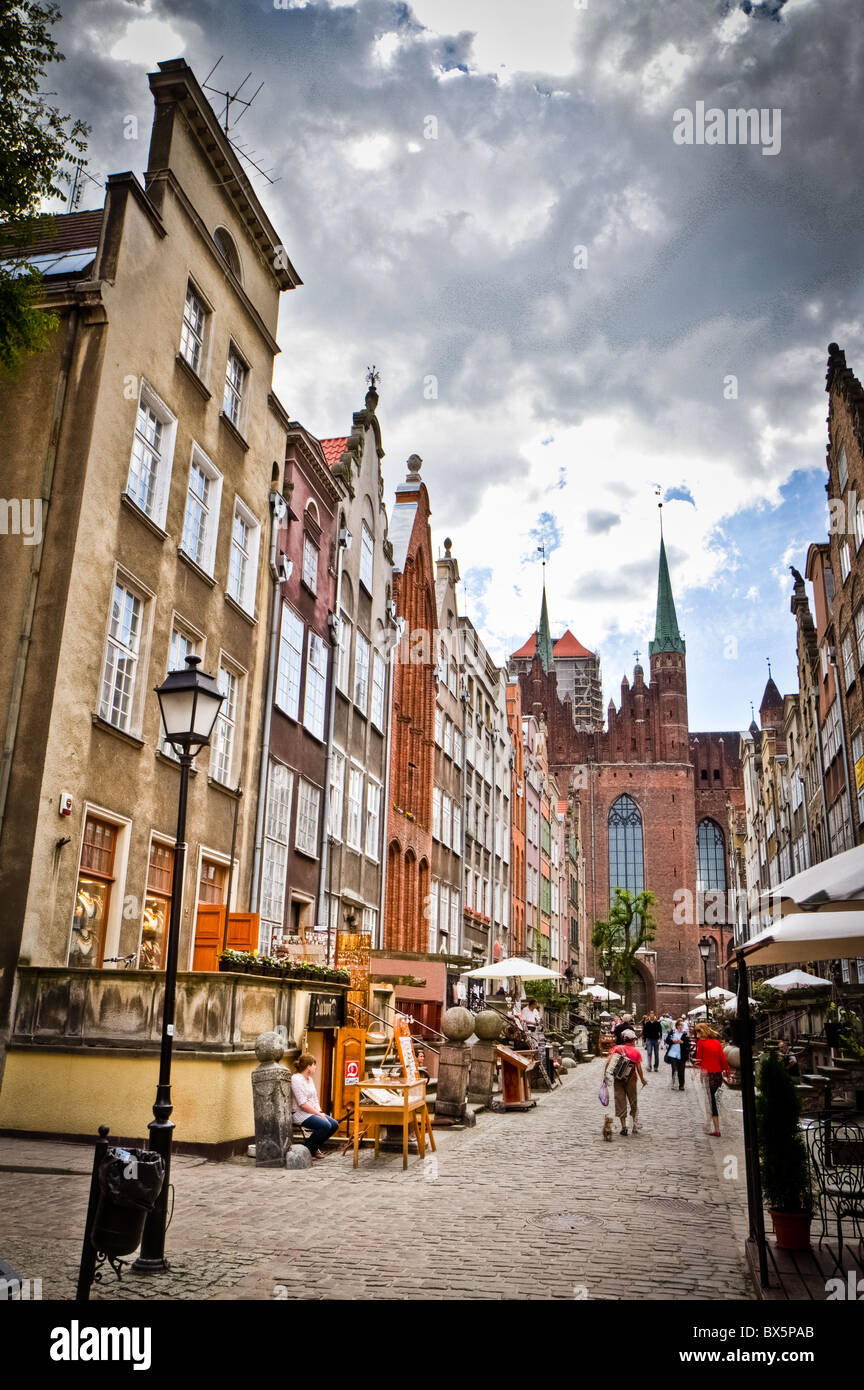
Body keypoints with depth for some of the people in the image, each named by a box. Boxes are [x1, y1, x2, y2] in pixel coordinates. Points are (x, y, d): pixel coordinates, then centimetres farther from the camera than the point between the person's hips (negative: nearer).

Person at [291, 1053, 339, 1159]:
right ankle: (307, 1150, -9)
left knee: (334, 1124, -6)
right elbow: (303, 1104, -21)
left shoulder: (310, 1079, 16)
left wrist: (319, 1111, -2)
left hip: (313, 1112, 10)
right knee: (325, 1125, -27)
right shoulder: (296, 1079, -16)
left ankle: (315, 1147, 12)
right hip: (300, 1114, -9)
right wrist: (318, 1114, -16)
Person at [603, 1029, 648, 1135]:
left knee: (620, 1103, 9)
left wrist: (605, 1073, -9)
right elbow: (638, 1067, -6)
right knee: (634, 1103, 16)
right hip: (631, 1079, -1)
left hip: (618, 1079, 1)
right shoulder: (636, 1051, -2)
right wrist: (642, 1079, 7)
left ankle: (623, 1127, 7)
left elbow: (608, 1061, -12)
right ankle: (635, 1125, 15)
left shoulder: (617, 1048, 0)